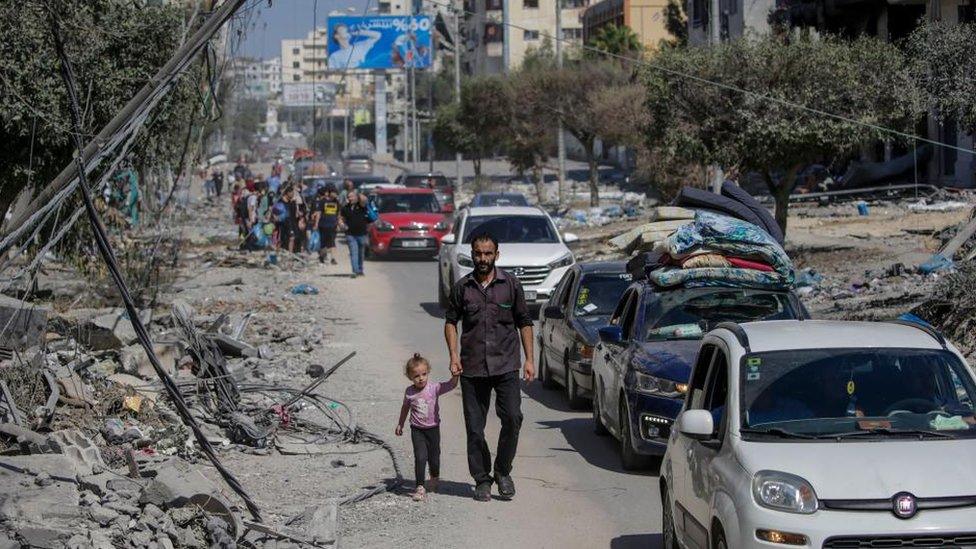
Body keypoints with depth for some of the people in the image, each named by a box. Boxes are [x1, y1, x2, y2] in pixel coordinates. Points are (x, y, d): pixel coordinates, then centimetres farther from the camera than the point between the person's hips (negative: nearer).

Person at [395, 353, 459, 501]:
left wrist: (455, 375, -42)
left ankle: (434, 479, 42)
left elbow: (451, 385, -22)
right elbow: (405, 408, 12)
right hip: (417, 430, 0)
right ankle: (420, 487, -9)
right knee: (420, 457, -14)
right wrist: (400, 424, 19)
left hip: (433, 428, 0)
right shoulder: (409, 392, -6)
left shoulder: (434, 387, -12)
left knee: (434, 457, 12)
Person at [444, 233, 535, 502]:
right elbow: (450, 321, 13)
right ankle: (482, 480, 13)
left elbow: (524, 322, 10)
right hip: (472, 368, 1)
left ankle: (503, 471, 4)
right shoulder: (462, 288, 7)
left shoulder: (511, 284, 6)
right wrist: (454, 355, -1)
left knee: (512, 417, -14)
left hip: (506, 366, -1)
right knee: (475, 427, 1)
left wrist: (529, 359, 4)